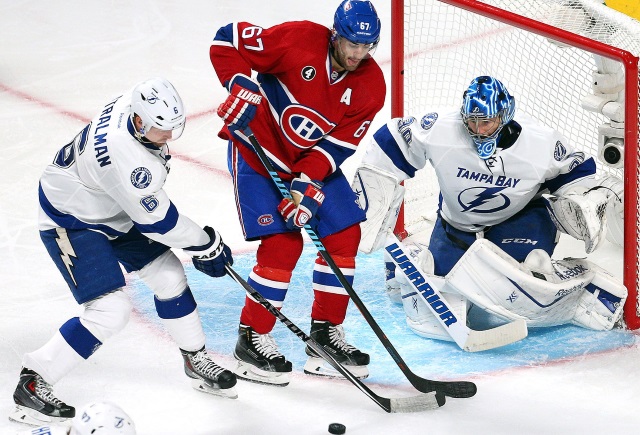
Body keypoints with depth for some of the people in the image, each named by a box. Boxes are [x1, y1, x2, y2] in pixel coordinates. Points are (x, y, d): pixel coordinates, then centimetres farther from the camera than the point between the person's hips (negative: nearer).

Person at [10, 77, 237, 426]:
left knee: (168, 275, 11)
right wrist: (206, 246, -13)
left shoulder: (137, 102, -13)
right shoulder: (126, 155, -38)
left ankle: (196, 360, 30)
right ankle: (32, 384, -8)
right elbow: (156, 220, -26)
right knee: (110, 310, -17)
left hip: (112, 212, 10)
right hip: (71, 223, -9)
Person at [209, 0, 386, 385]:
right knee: (283, 243, -13)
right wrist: (242, 88, -30)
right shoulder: (298, 39, -24)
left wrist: (308, 185, -24)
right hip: (258, 149, -6)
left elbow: (338, 144, -12)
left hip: (315, 161, 6)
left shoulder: (371, 85, -11)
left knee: (344, 235, -1)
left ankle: (326, 333, 13)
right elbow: (228, 40, -19)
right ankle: (252, 338, 0)